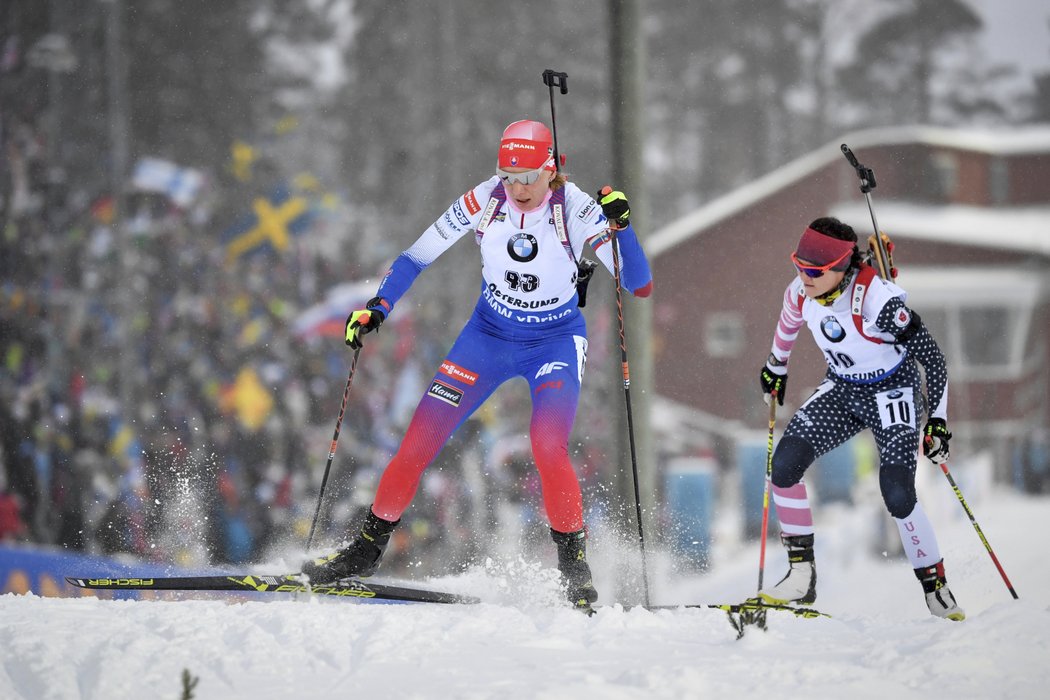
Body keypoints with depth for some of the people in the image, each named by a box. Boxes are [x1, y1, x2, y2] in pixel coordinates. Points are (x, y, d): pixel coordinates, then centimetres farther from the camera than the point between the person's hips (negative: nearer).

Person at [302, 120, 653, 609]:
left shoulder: (576, 210, -23)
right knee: (417, 444, -5)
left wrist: (620, 226, -41)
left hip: (556, 343, -3)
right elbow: (417, 256, -6)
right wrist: (378, 307, -19)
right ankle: (367, 549, 14)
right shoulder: (484, 201, -17)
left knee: (547, 447, -27)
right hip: (489, 335, 3)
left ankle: (575, 567, -8)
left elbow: (640, 286, -26)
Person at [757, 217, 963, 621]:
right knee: (784, 463, -16)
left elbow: (931, 356, -23)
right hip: (842, 390, 6)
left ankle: (937, 589, -2)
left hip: (892, 391, -6)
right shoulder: (801, 293, -13)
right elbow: (788, 323, 15)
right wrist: (775, 366, 29)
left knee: (897, 495, -20)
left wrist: (937, 420, -24)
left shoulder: (877, 299, -31)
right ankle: (801, 576, -9)